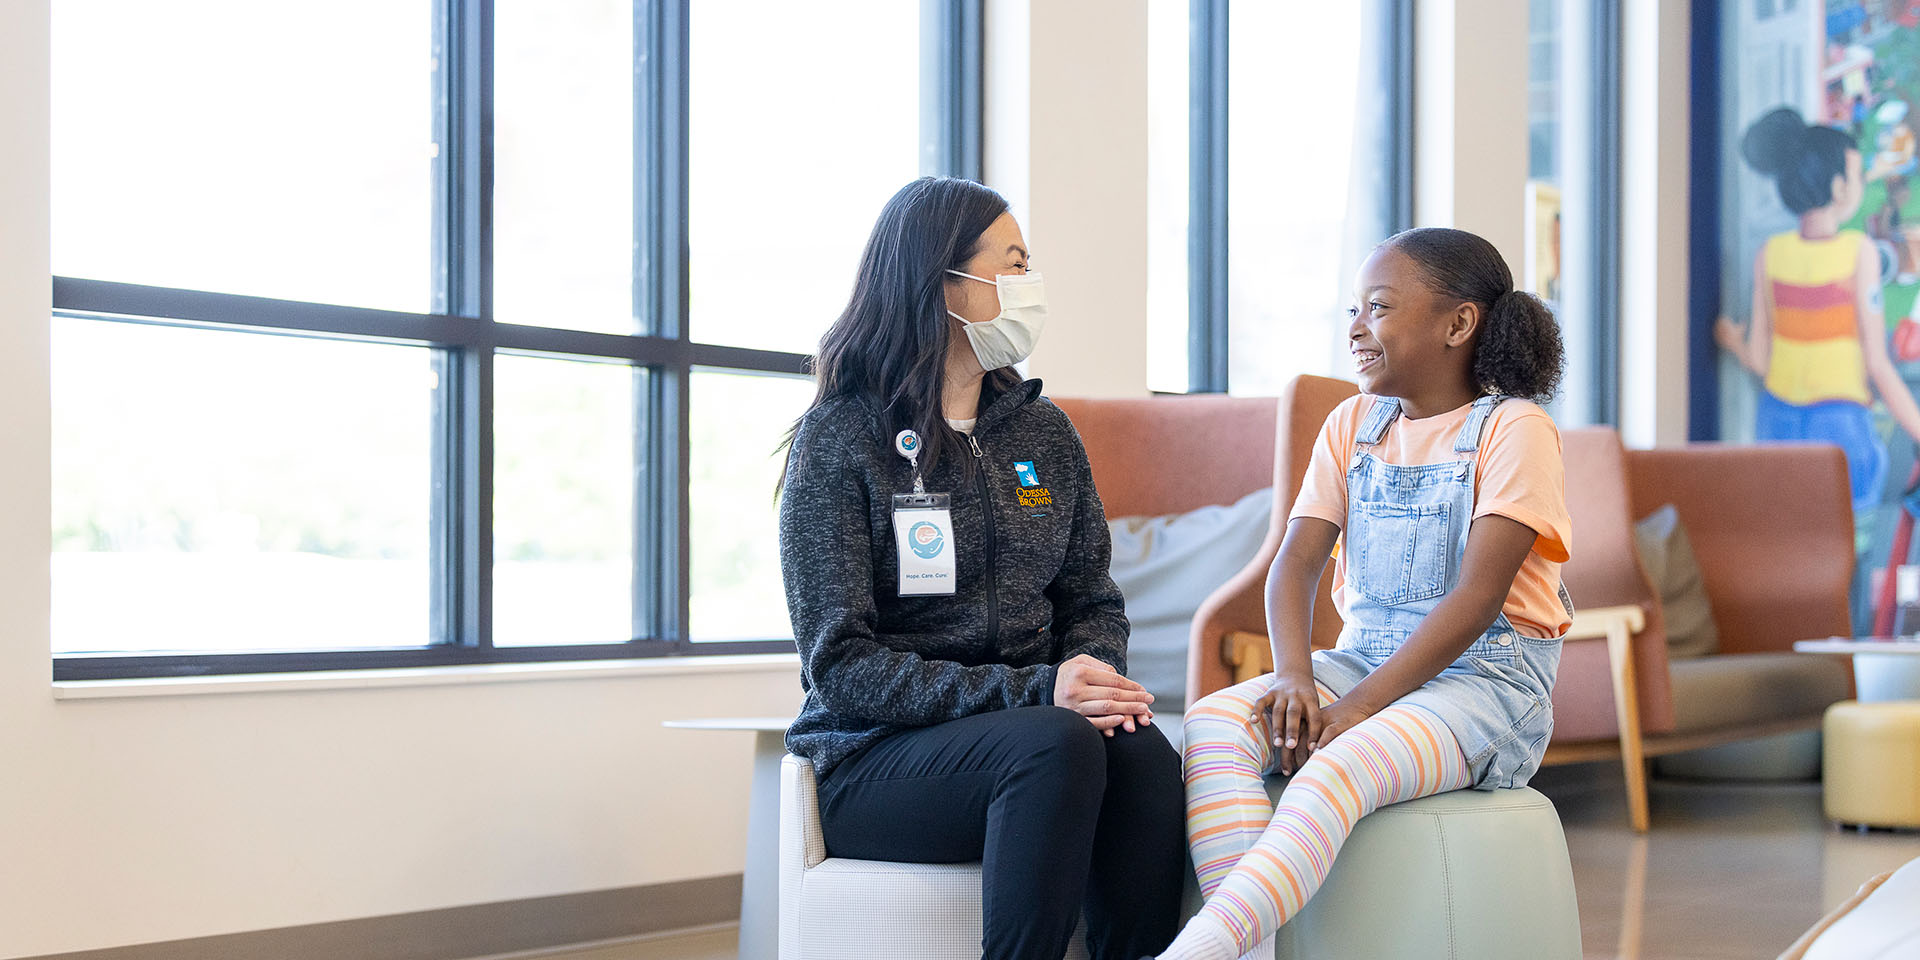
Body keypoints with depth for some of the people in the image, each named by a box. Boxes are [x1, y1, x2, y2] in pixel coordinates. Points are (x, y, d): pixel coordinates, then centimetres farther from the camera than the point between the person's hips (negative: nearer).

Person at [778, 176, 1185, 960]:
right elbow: (841, 668, -11)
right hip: (875, 761, -4)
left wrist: (1092, 672, -10)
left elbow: (1093, 602, 16)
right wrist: (1031, 691, -21)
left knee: (1143, 752, -29)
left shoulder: (1044, 432, 14)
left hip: (1027, 724, 5)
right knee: (1056, 744, -34)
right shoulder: (838, 442, -4)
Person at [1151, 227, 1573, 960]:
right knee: (1214, 722, -23)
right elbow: (1298, 560, 4)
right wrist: (1294, 676, -16)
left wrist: (1359, 707, -22)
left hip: (1485, 676, -6)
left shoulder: (1513, 429, -6)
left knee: (1340, 767, -36)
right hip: (1362, 658, 6)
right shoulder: (1353, 425, 14)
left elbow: (1479, 595, -15)